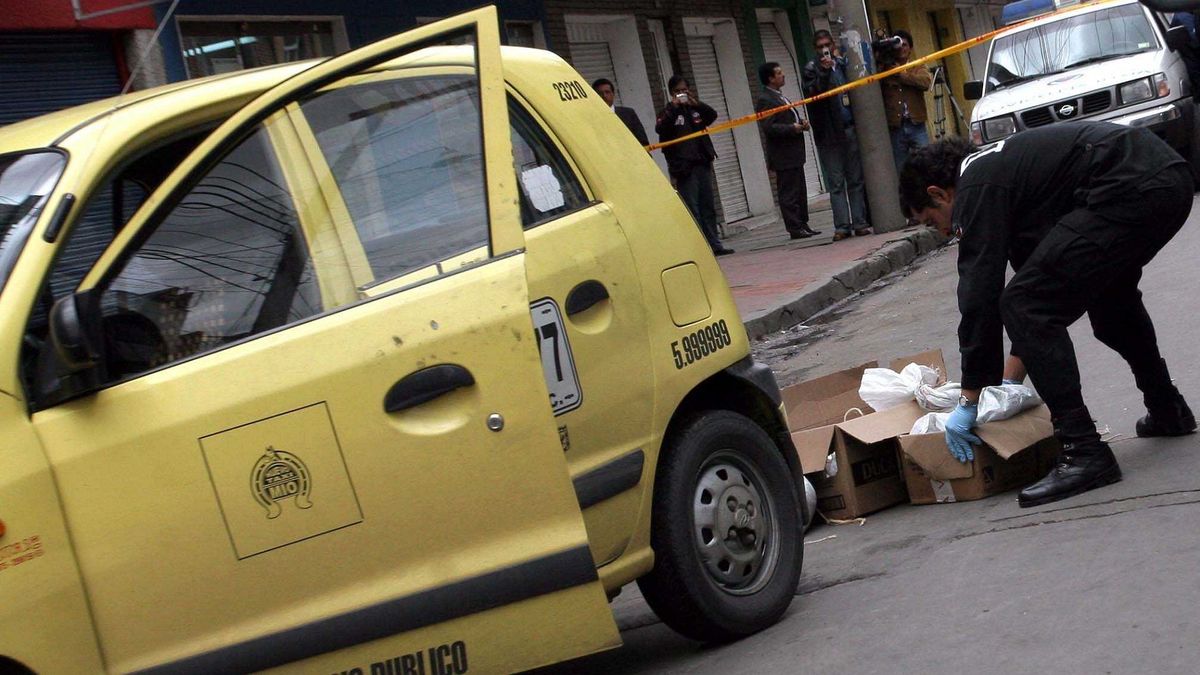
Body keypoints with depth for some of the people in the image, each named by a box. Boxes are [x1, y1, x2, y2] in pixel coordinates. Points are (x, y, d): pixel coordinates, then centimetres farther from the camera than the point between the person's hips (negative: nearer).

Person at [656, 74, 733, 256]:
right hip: (683, 167, -5)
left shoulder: (695, 109, 16)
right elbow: (660, 128, -16)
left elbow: (712, 115, -1)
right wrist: (673, 107, -19)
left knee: (708, 207, 8)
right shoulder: (669, 112, 3)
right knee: (692, 209, -7)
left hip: (702, 163, 5)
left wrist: (696, 104, -14)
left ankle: (714, 245, 13)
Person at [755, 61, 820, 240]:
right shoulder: (764, 100, -14)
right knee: (789, 193, -5)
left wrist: (801, 122, 9)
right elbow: (768, 127, -22)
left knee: (800, 192, 13)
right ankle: (795, 228, -1)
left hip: (794, 153, 10)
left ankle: (803, 224, 20)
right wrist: (793, 128, -20)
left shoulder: (780, 97, 18)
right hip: (783, 156, -10)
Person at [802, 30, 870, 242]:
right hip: (829, 134, -4)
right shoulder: (811, 69, 1)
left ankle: (859, 222, 7)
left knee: (856, 179, 4)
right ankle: (842, 226, -3)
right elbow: (812, 93, -16)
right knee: (836, 182, -3)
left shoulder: (842, 64, 13)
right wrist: (824, 72, -24)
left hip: (850, 129, 4)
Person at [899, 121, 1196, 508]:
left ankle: (1084, 454, -8)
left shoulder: (976, 189, 0)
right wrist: (1009, 384, 32)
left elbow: (979, 298, -3)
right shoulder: (998, 166, 28)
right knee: (1110, 293, 36)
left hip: (1130, 192, -11)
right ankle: (1168, 413, 45)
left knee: (1024, 308, -7)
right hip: (1171, 178, 11)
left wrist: (969, 403, 5)